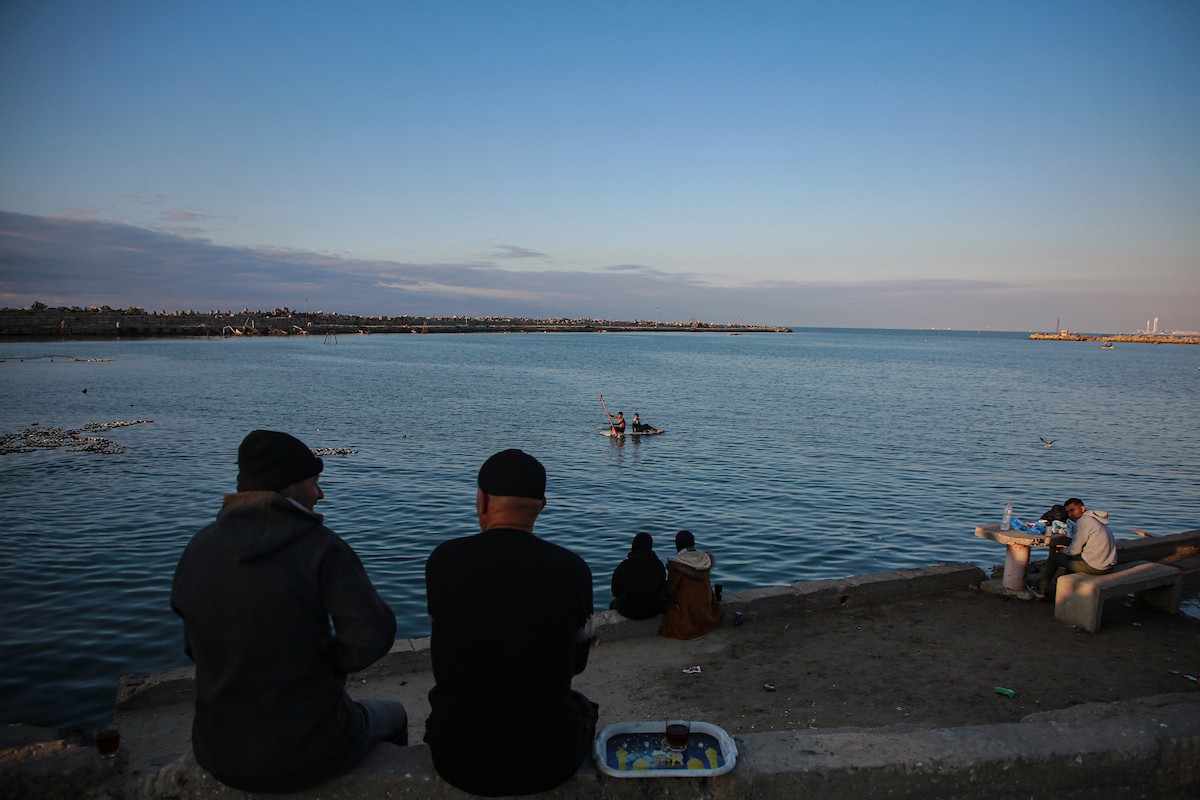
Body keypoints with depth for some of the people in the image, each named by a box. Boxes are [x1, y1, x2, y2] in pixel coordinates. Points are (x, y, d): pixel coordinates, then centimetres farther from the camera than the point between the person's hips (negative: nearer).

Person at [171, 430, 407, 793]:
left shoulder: (199, 547, -4)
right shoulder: (320, 546, -19)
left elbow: (197, 646, 6)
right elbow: (373, 636, -27)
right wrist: (331, 663, -7)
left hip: (220, 754, 5)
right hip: (310, 749, -4)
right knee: (391, 715, 29)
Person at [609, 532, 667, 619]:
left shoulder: (623, 566, -16)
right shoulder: (659, 566, -9)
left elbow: (615, 592, -6)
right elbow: (662, 588, 5)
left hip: (628, 611, -1)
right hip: (653, 611, 1)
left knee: (613, 603, 31)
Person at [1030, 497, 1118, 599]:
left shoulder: (1083, 521, -13)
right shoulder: (1096, 519, 14)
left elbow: (1075, 550, -12)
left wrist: (1062, 552, 10)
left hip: (1095, 567, -9)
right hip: (1110, 566, 9)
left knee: (1054, 556, 8)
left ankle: (1040, 589, 22)